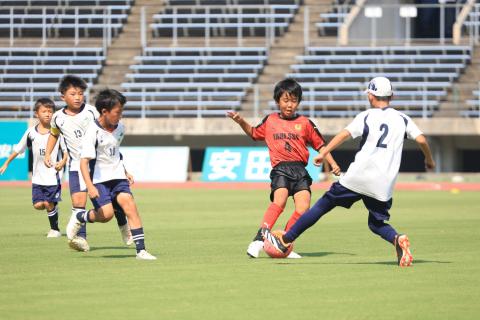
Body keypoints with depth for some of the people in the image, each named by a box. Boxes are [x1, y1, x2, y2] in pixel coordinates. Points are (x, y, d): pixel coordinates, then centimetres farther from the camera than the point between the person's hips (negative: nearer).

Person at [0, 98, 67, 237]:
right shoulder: (31, 132, 2)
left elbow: (66, 150, -2)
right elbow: (18, 149, 12)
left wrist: (63, 162, -20)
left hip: (53, 175, -3)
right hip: (37, 177, 3)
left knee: (49, 204, -5)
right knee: (38, 205, -5)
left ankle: (55, 229, 15)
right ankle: (53, 206, 26)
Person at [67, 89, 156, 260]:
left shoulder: (120, 128, 4)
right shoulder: (93, 132, -17)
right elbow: (84, 162, -23)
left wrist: (125, 171, 27)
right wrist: (90, 187, -34)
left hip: (117, 176, 5)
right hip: (98, 179, -5)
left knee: (129, 205, -15)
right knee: (106, 213, -19)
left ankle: (141, 250, -16)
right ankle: (80, 217, 14)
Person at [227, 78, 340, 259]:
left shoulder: (305, 123, 11)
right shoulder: (270, 121, 14)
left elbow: (320, 145, 16)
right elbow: (254, 134, 32)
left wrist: (333, 164, 7)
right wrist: (241, 122, 17)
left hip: (300, 171, 1)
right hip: (280, 169, -1)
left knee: (303, 207, -16)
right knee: (279, 201, -26)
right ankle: (259, 240, -28)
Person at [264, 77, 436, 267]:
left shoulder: (366, 116, 5)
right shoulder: (403, 119, 11)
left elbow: (344, 134, -8)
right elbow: (421, 139, 3)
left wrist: (323, 153, -8)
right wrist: (429, 160, 20)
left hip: (358, 177, -2)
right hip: (383, 185, 2)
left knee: (323, 205, 8)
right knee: (377, 223, 16)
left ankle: (286, 241, 10)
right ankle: (397, 239, -18)